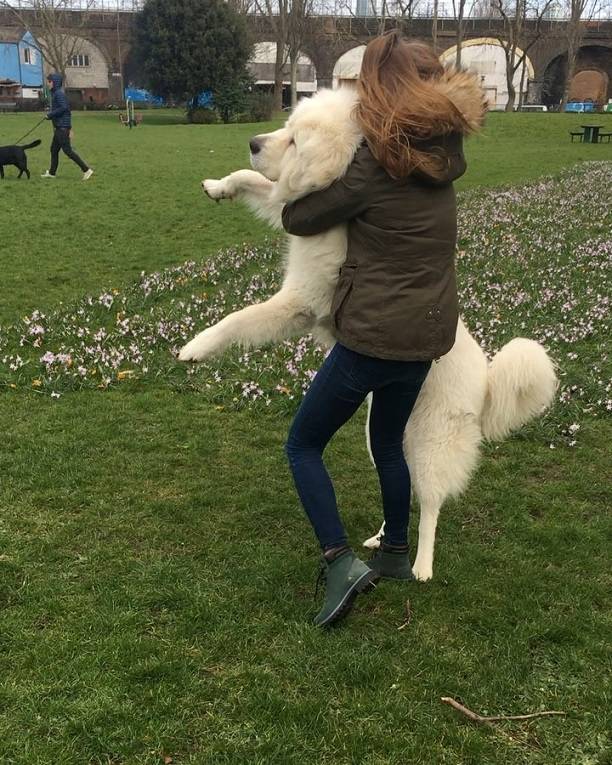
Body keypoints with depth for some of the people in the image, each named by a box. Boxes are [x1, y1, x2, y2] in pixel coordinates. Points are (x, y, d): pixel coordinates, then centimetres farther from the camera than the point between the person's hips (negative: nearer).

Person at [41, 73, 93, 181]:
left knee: (67, 150, -10)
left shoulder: (59, 93, -13)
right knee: (54, 149, 15)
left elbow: (63, 107, -24)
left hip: (62, 127, -10)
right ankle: (51, 172, 24)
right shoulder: (56, 93, 17)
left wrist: (50, 114, -15)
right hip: (59, 127, 10)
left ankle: (86, 169, -11)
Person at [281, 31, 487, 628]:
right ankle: (396, 553, 38)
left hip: (372, 336, -7)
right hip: (427, 333, 7)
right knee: (388, 439, 27)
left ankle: (340, 562, -2)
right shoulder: (441, 152, 4)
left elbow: (297, 220, -7)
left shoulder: (375, 166, -16)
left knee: (303, 444, 8)